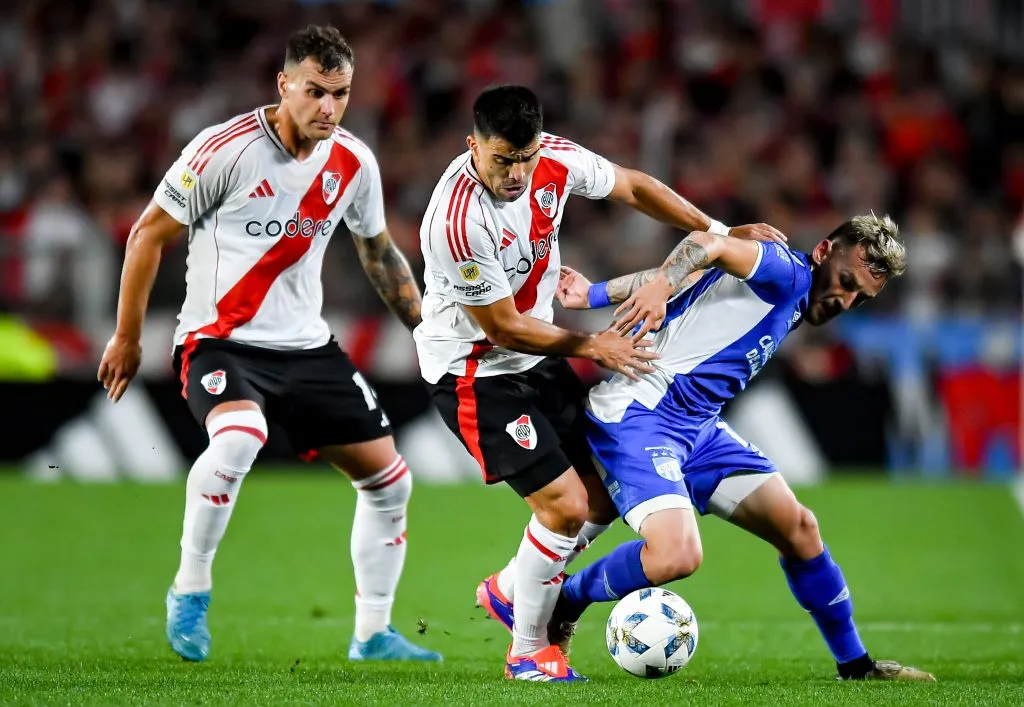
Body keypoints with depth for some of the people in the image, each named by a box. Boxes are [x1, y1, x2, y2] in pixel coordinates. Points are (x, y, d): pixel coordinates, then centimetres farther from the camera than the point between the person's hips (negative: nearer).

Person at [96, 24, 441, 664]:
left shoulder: (354, 164, 0)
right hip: (220, 341, -6)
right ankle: (190, 591, -15)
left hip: (306, 346, 6)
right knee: (239, 438, -36)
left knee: (387, 477, 4)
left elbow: (379, 252, 20)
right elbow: (149, 235, -6)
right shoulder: (226, 149, -16)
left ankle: (373, 634, 21)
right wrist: (127, 337, -2)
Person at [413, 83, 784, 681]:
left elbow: (632, 187, 8)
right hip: (474, 371, -8)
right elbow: (503, 327, -22)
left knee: (607, 488, 8)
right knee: (565, 504, -13)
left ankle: (510, 589, 27)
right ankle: (528, 651, 5)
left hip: (536, 356, 8)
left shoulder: (556, 160, -12)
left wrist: (719, 232, 8)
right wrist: (591, 346, -12)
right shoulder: (459, 219, -32)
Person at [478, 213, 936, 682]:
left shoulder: (792, 302, 18)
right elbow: (707, 247, -28)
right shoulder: (786, 273, -11)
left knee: (796, 527, 7)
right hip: (639, 415, -10)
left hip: (698, 424, 10)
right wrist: (661, 287, -46)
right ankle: (561, 602, -1)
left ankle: (856, 665, 20)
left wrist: (596, 296, 17)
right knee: (678, 555, -28)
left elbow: (689, 276, 18)